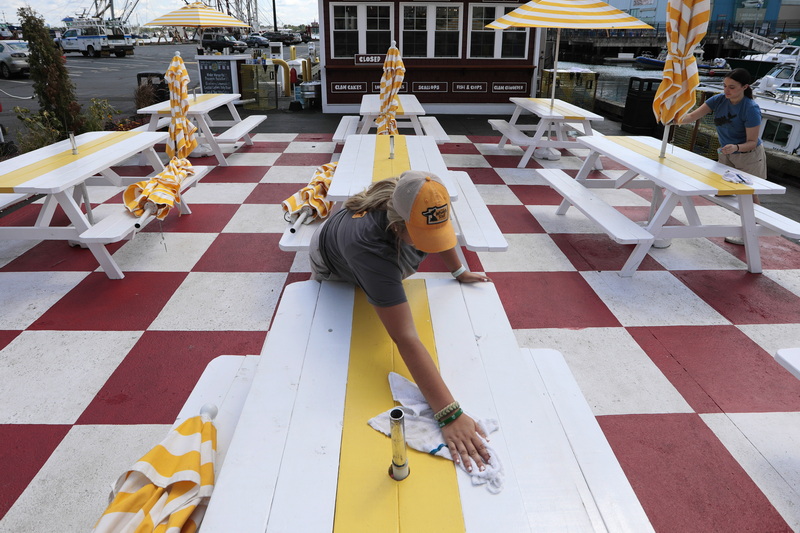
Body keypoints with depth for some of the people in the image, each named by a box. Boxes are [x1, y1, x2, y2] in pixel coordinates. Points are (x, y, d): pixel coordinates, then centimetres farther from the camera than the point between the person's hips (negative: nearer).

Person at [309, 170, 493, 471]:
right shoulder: (372, 248, -55)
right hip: (333, 263, -4)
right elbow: (406, 338, -59)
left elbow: (439, 233, -10)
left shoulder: (421, 208, -39)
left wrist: (459, 272, -7)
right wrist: (450, 415, -62)